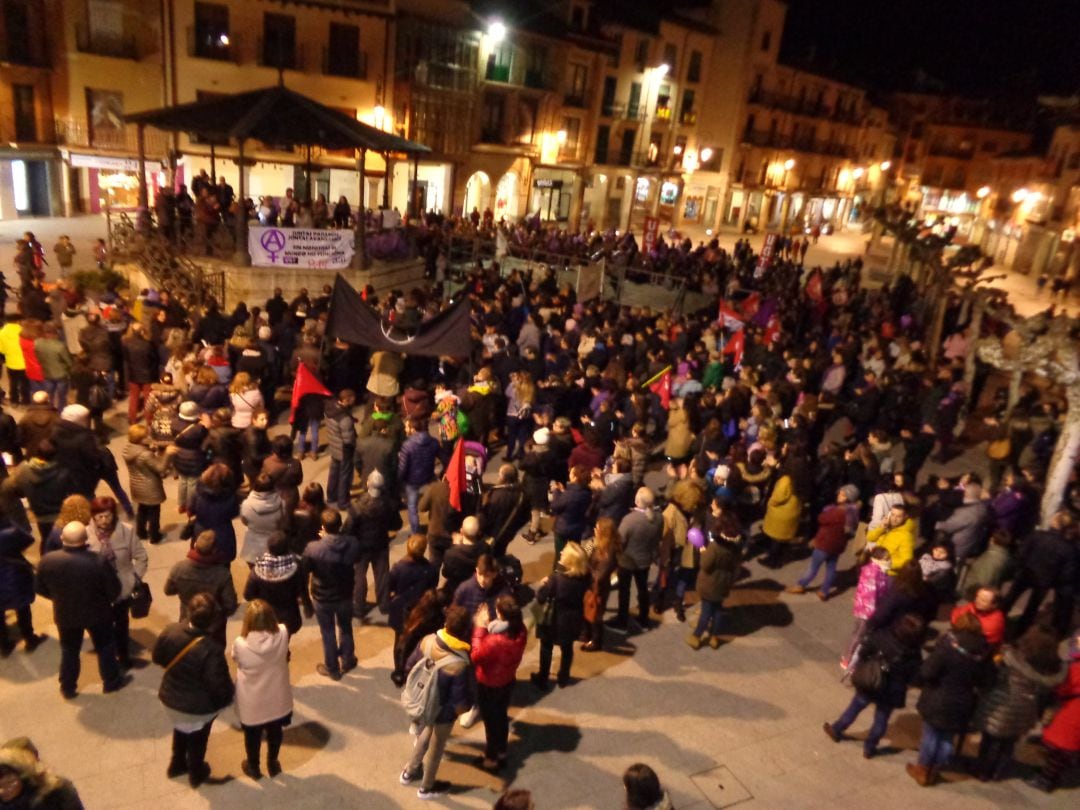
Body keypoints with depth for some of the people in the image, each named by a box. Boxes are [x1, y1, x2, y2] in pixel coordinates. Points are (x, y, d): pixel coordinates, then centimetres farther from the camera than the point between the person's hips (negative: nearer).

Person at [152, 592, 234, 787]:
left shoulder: (170, 631, -22)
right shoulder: (211, 649, -37)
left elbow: (157, 657, -2)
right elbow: (219, 685, -28)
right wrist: (228, 697, -7)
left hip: (171, 698, 4)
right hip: (199, 706, -4)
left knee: (180, 731, 33)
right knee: (197, 739, 24)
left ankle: (176, 764, 55)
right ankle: (196, 773, 47)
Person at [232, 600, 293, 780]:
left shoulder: (240, 644, -30)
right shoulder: (282, 634, -25)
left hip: (251, 703, -1)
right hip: (277, 699, 2)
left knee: (252, 735, 26)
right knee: (275, 732, 28)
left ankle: (253, 767, 49)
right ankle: (272, 764, 50)